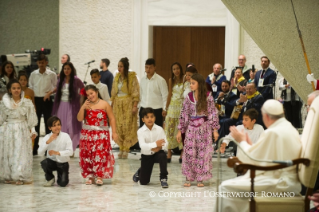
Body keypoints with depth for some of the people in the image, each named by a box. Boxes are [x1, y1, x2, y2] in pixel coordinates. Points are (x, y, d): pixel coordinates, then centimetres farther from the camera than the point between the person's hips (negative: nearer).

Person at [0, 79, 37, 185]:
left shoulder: (27, 103, -2)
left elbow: (31, 119, 1)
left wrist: (33, 131, -2)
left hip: (22, 131, -1)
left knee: (22, 153, -4)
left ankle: (20, 177, -1)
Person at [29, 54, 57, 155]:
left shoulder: (51, 74, -4)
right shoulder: (33, 74, 3)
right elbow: (30, 87, 10)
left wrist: (50, 92, -15)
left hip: (47, 100, -2)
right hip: (36, 100, 2)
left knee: (48, 123, 3)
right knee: (35, 123, 5)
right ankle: (35, 148, 11)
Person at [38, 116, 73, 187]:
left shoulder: (65, 136, -11)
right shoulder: (47, 137, -7)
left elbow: (70, 151, -17)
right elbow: (40, 153, -16)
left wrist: (58, 153, -32)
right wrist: (48, 142, -29)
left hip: (63, 163, -1)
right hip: (52, 162, 2)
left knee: (63, 183, -18)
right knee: (44, 163, -33)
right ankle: (50, 179, -2)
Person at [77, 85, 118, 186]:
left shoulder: (104, 104, -1)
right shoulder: (86, 105, 7)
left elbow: (112, 119, 0)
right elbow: (79, 119, 0)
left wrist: (114, 132, -5)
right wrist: (83, 107, -11)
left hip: (101, 134, -3)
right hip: (87, 134, 3)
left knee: (101, 155, -9)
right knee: (87, 155, 3)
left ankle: (99, 176, -4)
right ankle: (89, 175, 13)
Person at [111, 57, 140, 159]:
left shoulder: (132, 77, -5)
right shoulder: (117, 77, 11)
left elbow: (135, 93, -7)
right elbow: (113, 92, 16)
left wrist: (135, 106, -13)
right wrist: (112, 104, 11)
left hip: (128, 104, -5)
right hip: (118, 105, 5)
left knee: (127, 127, -6)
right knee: (119, 127, 3)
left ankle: (126, 149, -3)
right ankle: (121, 148, 9)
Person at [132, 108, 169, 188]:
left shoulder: (159, 129, -10)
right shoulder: (140, 131, -15)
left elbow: (165, 144, -13)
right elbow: (143, 146, -29)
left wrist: (159, 147, -36)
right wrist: (155, 144, -44)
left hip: (157, 152, 1)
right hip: (146, 156, -1)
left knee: (162, 156, -38)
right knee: (143, 182, 2)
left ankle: (163, 178, -19)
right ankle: (139, 172, 41)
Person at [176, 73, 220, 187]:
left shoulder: (208, 97, -5)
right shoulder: (189, 97, 2)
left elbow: (213, 113, -4)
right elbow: (184, 114, 6)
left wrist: (215, 129, -7)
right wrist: (180, 130, 5)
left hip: (204, 128, -2)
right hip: (191, 127, 2)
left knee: (203, 152, 1)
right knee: (189, 152, 0)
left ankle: (200, 178, 10)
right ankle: (188, 178, 8)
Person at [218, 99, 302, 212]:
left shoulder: (272, 133, -17)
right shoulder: (291, 129, 11)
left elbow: (250, 159, -10)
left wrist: (242, 141, 5)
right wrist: (250, 144, 19)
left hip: (277, 183, -10)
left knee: (226, 187, -8)